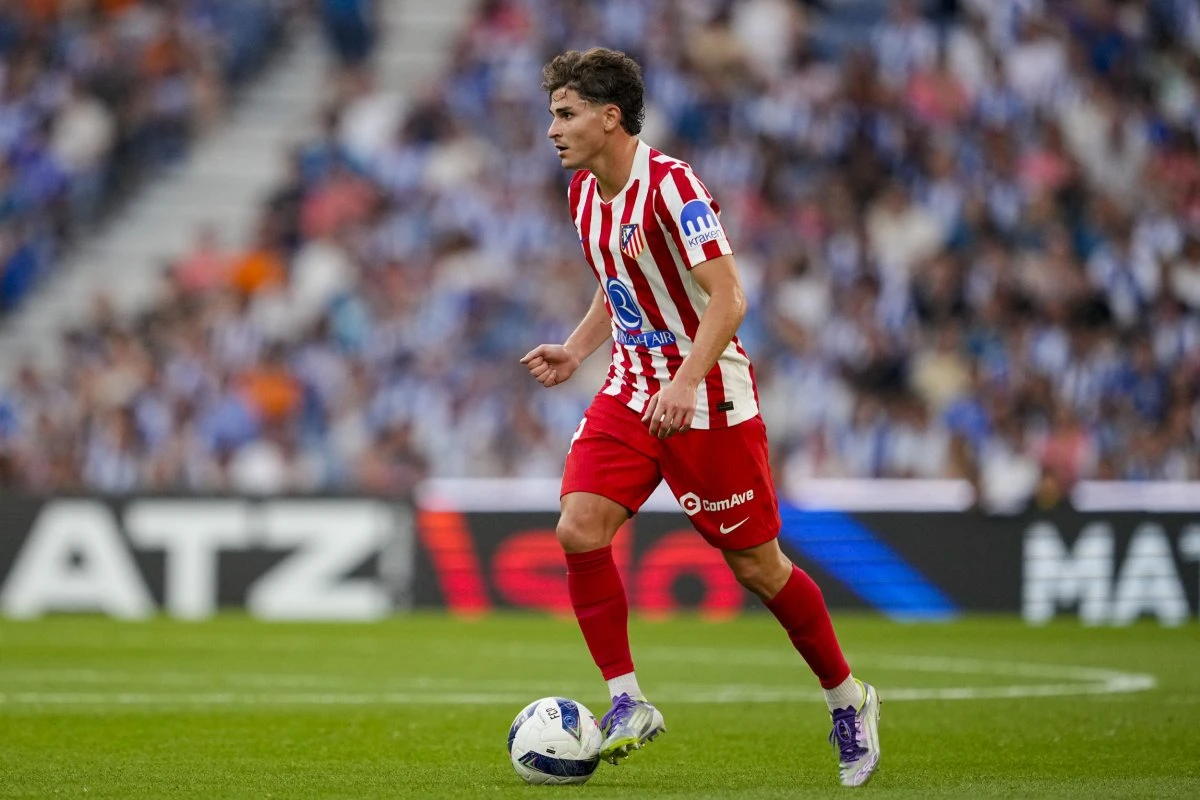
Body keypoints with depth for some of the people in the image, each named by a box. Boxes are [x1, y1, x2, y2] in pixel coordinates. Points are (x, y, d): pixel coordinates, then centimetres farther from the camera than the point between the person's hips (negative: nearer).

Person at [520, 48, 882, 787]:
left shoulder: (670, 185, -20)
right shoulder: (584, 193, 6)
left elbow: (728, 297, -26)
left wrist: (685, 383, -37)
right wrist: (573, 352, 6)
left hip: (709, 399, -7)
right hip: (629, 393, 7)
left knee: (756, 564, 2)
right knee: (579, 529, -14)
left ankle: (848, 700, 22)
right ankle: (628, 702, -5)